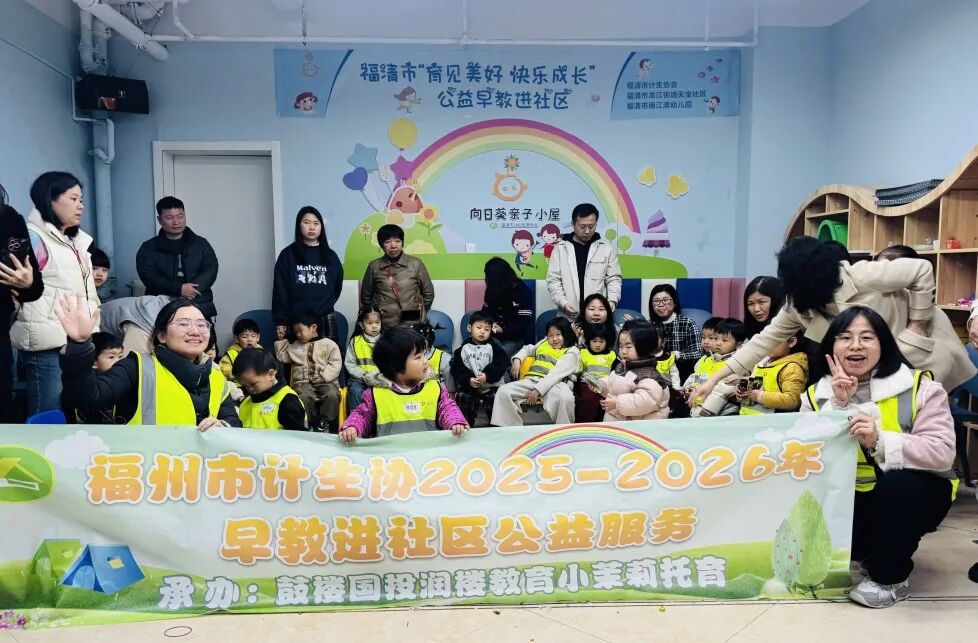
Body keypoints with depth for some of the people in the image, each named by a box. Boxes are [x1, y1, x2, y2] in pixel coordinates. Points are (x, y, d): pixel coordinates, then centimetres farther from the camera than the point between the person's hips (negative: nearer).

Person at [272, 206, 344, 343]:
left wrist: (324, 306, 3)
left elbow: (337, 287, 16)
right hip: (296, 319, -2)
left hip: (325, 320, 2)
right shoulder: (288, 255, 4)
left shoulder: (330, 256, 11)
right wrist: (280, 322, -5)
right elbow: (280, 290, 0)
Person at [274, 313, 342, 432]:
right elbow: (281, 357, 25)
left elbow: (335, 365, 0)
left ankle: (324, 422, -19)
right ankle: (310, 424, -20)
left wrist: (322, 376, -12)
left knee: (332, 395, -34)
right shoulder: (294, 346, 22)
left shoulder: (329, 344, 7)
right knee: (304, 397, -34)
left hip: (325, 381, -2)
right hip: (303, 382, 2)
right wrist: (281, 339, 21)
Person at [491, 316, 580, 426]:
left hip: (553, 384, -5)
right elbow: (528, 349, 39)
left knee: (565, 397, -40)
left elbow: (556, 374, -9)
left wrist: (537, 391, -20)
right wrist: (517, 360, 16)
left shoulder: (571, 352, 3)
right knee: (503, 391, -17)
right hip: (531, 381, 6)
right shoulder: (544, 343, 24)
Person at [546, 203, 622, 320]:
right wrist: (563, 303, -12)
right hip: (568, 316, 0)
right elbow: (553, 280, 2)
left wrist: (612, 300, -12)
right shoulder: (560, 248, 4)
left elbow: (613, 279, 7)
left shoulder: (607, 249, 6)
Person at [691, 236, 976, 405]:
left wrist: (916, 325, -19)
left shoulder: (860, 276, -30)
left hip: (922, 349, -5)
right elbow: (764, 341, -10)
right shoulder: (798, 307, -11)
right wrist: (715, 378, -14)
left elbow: (922, 270, -21)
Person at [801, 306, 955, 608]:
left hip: (912, 494, -3)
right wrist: (838, 405, -26)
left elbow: (942, 452, -23)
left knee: (896, 484, -35)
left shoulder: (919, 386, -12)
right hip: (854, 498, 3)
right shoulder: (816, 394, -5)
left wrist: (878, 441, -37)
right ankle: (867, 554, 10)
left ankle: (891, 577, -9)